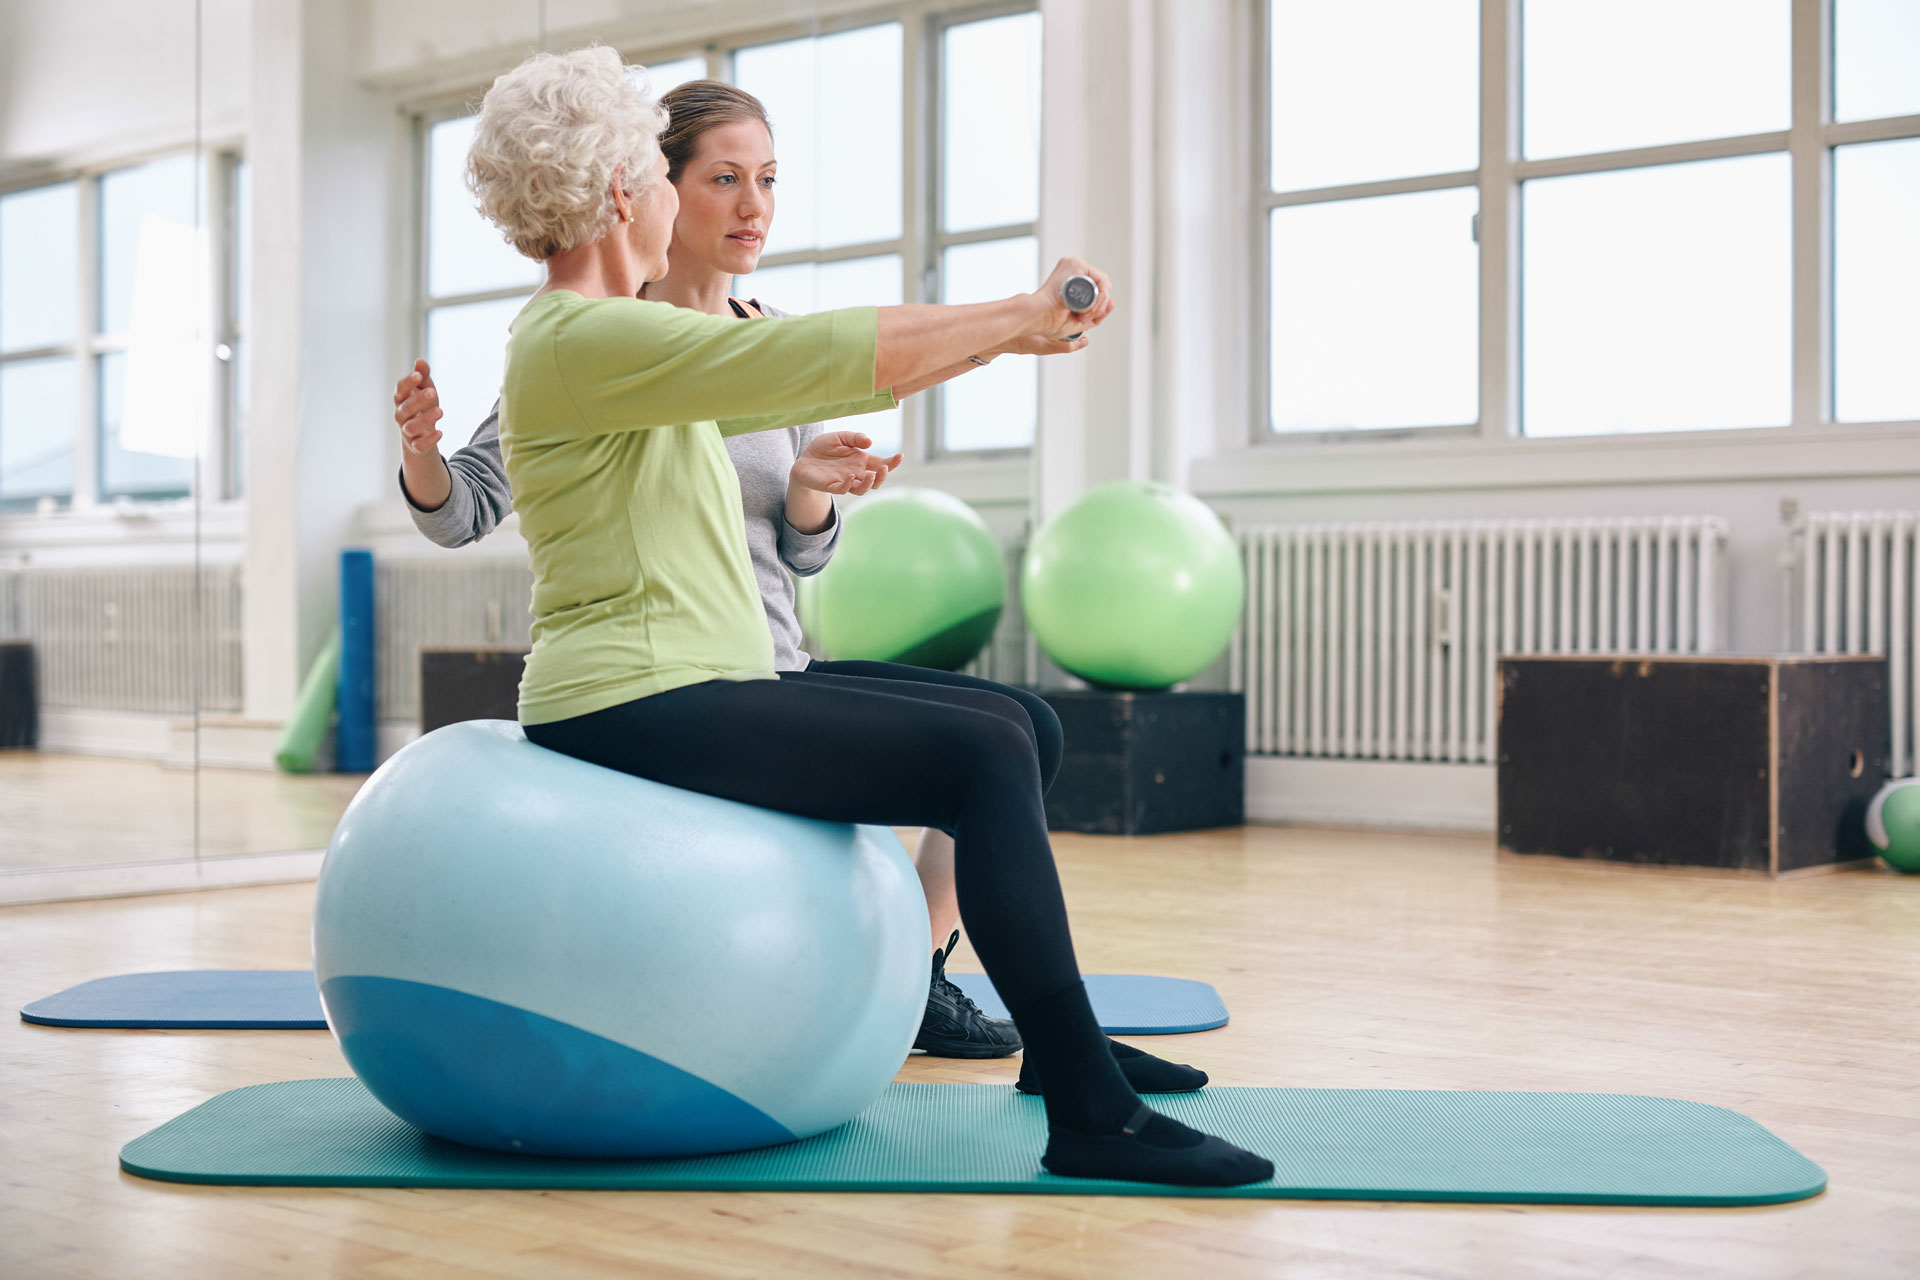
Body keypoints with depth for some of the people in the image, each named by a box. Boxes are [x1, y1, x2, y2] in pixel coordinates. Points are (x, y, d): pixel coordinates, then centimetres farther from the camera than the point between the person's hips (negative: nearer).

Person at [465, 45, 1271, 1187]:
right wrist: (1021, 313, -10)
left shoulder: (612, 341, 18)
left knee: (1004, 727, 12)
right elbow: (828, 354, -20)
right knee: (981, 758, -20)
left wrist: (1006, 330, 12)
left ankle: (1064, 1039, 22)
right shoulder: (583, 340, -14)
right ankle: (1091, 1116, -18)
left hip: (693, 690, 11)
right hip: (637, 704, -11)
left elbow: (813, 384, 18)